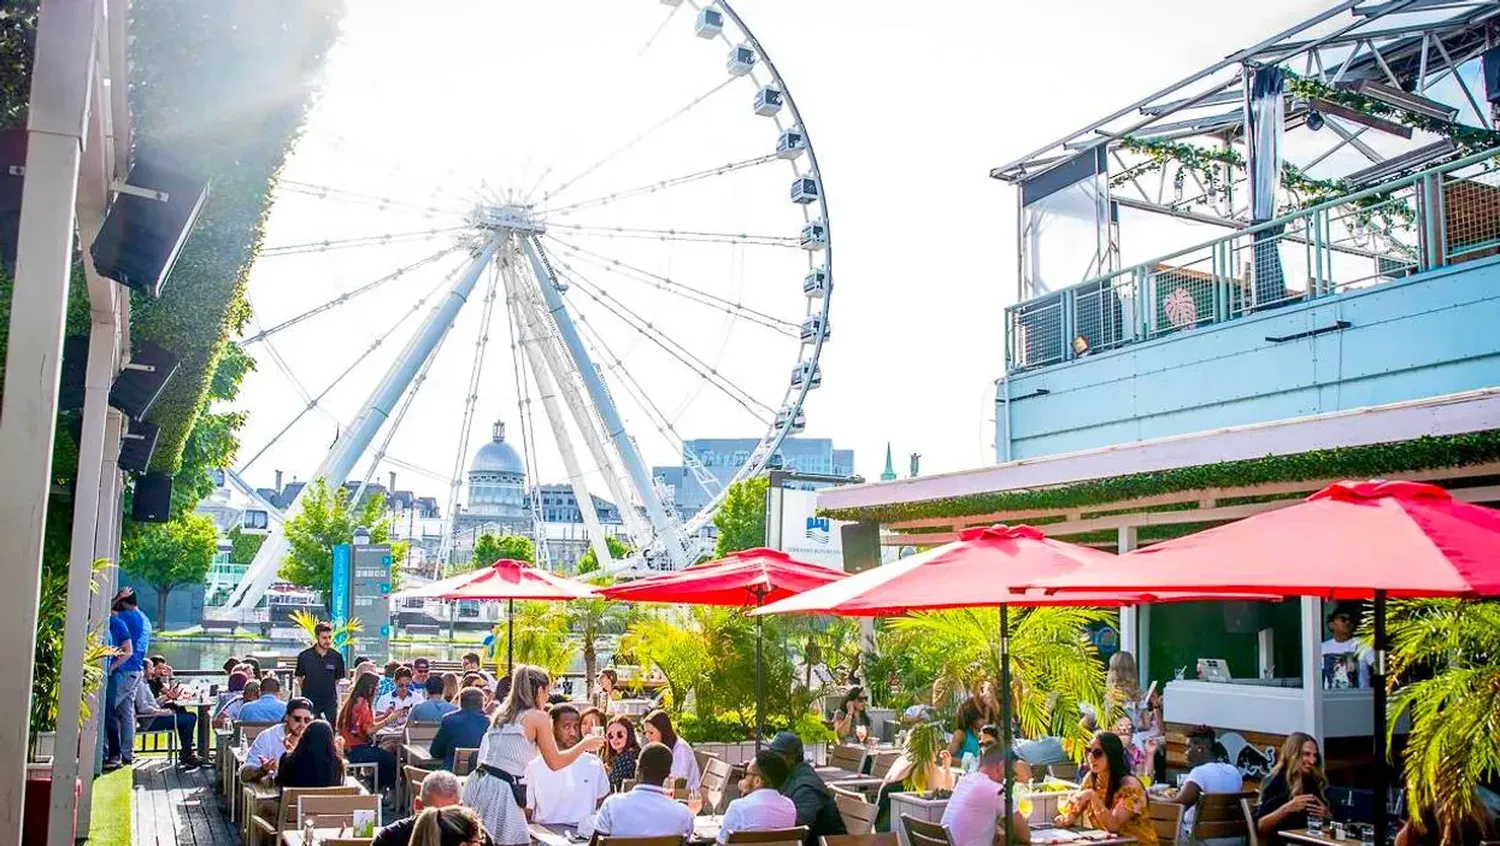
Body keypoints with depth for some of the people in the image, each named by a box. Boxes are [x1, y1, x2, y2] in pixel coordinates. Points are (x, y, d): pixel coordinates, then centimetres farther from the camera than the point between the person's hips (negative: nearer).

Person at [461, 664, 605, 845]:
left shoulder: (502, 713, 17)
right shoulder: (538, 717, -3)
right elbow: (555, 762, 3)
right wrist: (584, 745, 16)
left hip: (478, 783, 8)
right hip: (500, 790, -8)